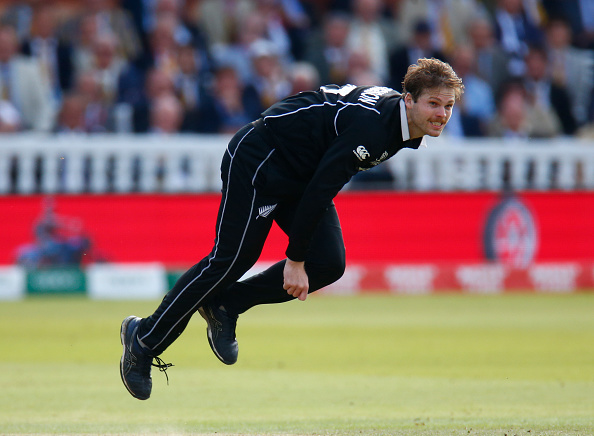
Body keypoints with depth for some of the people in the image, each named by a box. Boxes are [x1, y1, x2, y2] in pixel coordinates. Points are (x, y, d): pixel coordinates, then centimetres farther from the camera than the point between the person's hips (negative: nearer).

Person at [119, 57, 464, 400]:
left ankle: (225, 306, 8)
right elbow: (318, 191, -30)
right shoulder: (368, 125, -33)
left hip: (301, 173, 9)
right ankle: (144, 340, 3)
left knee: (329, 264, -5)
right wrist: (295, 260, -24)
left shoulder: (396, 121, -4)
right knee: (231, 259, -10)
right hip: (257, 162, -9)